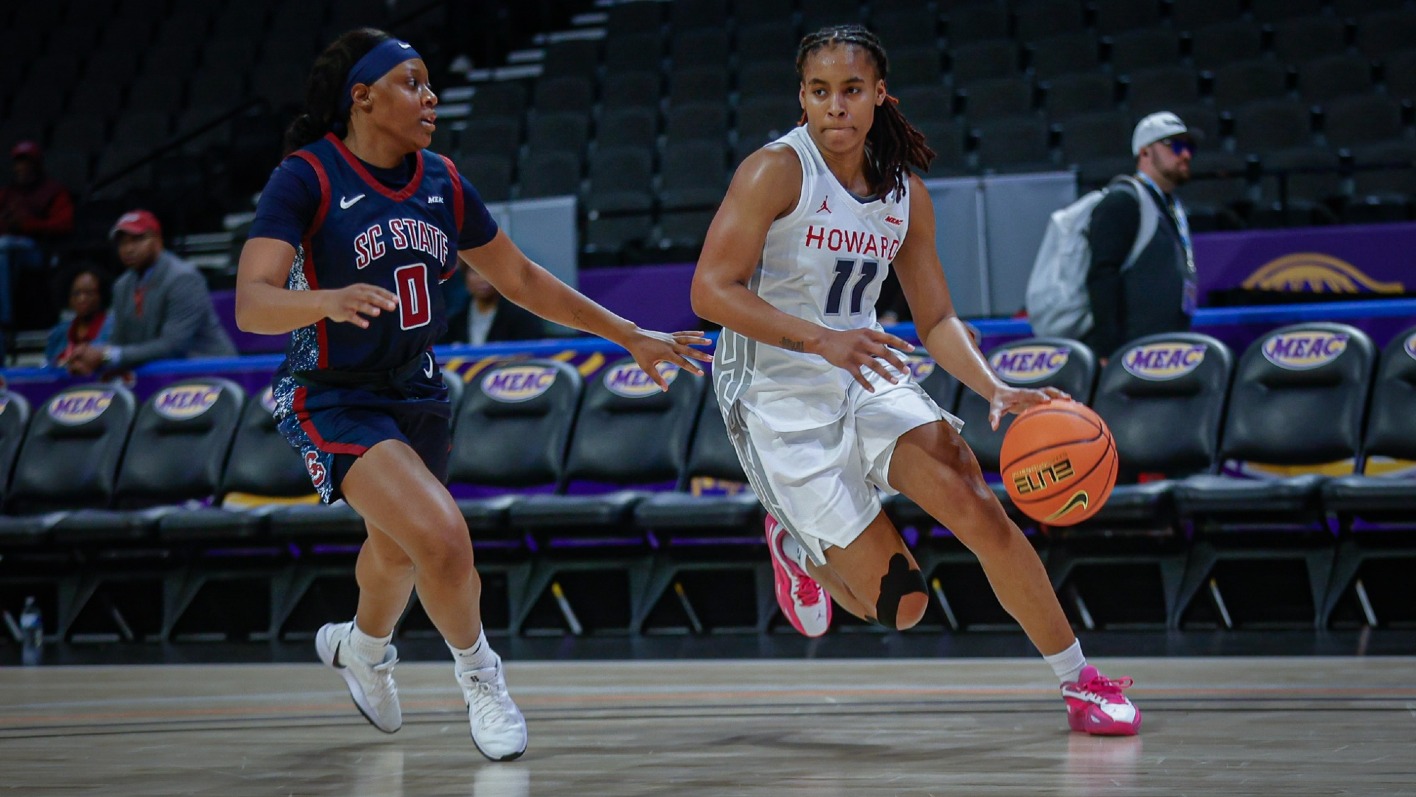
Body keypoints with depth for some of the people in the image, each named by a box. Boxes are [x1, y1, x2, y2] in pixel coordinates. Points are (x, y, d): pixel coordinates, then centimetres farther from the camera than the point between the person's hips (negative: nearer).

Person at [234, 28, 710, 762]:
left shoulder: (442, 184, 1)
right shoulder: (305, 178, -17)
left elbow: (521, 278, 11)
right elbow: (251, 304, -27)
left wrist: (629, 336, 11)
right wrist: (329, 300, -47)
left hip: (416, 394, 7)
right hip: (335, 401, -6)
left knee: (397, 551, 25)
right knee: (442, 539, -25)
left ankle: (361, 647, 58)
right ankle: (477, 673, 3)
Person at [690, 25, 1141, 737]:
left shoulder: (906, 195, 3)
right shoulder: (778, 171, -14)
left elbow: (936, 319, 8)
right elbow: (711, 291, -19)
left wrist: (996, 390, -10)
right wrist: (821, 340, -29)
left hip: (867, 382, 5)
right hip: (782, 404, -4)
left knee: (976, 507, -19)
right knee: (898, 604, -6)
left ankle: (1081, 683, -4)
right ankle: (795, 545, 27)